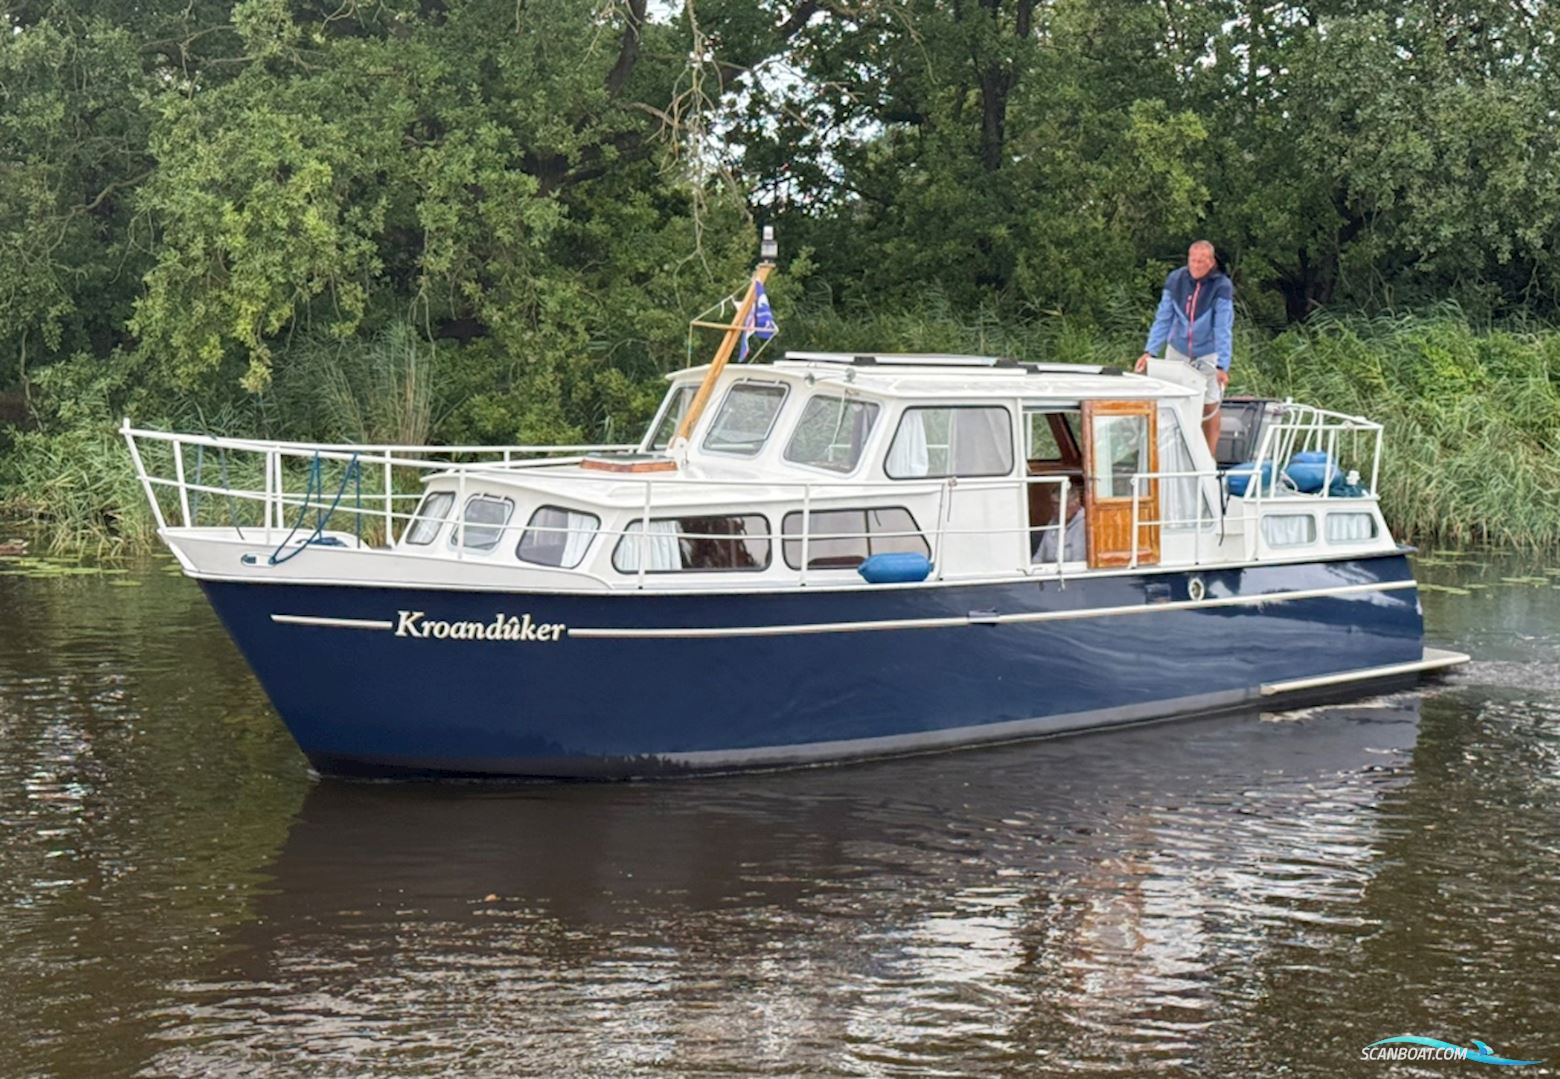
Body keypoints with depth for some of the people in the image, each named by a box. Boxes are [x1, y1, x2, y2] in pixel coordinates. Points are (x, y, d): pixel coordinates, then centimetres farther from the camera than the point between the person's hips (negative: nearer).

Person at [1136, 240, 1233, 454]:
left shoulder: (1222, 286, -19)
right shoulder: (1175, 280, -11)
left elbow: (1223, 329, -22)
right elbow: (1163, 319, -6)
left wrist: (1222, 366, -30)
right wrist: (1149, 352, -14)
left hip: (1208, 355, -2)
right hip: (1177, 351, 3)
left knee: (1209, 407, 4)